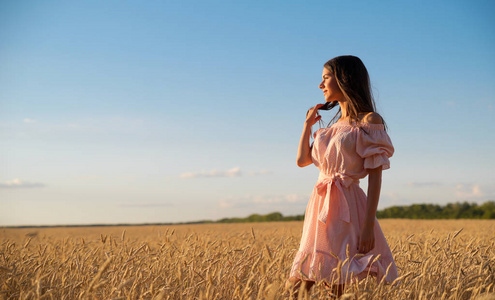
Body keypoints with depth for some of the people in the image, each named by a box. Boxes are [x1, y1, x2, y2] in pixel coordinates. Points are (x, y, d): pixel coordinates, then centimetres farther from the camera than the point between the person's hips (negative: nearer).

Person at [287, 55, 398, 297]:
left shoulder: (369, 121, -3)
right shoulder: (333, 126, 19)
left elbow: (375, 177, -10)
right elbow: (302, 160, 23)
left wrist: (369, 225, -17)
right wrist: (308, 124, 20)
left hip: (347, 207, -7)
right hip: (320, 205, 7)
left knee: (337, 284, -7)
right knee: (301, 285, 3)